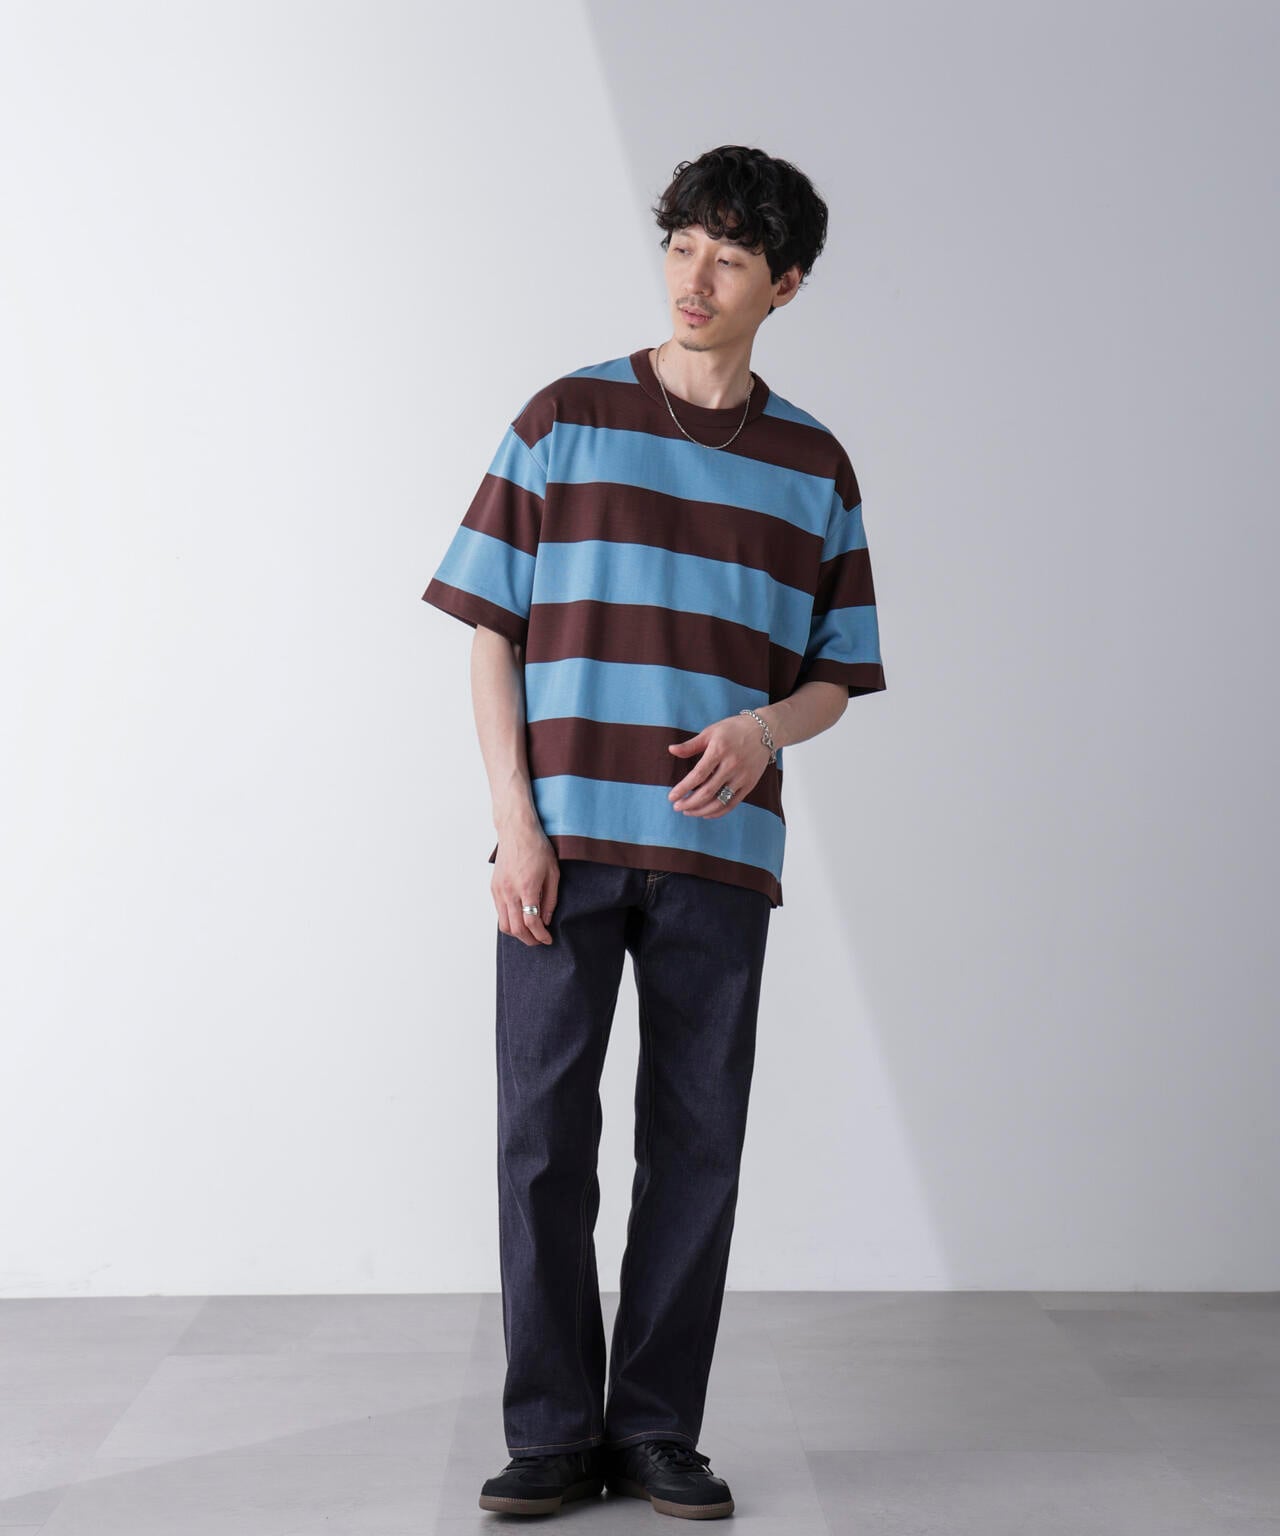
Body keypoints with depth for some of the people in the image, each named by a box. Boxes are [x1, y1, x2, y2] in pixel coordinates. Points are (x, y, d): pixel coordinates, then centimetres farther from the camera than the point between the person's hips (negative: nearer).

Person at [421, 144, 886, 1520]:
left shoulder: (814, 465, 10)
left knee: (695, 1143, 4)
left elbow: (838, 675, 12)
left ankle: (657, 1432, 15)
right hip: (563, 841, -1)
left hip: (718, 847, 1)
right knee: (544, 1135, 0)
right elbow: (491, 631, 3)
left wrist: (764, 728, -12)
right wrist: (513, 820, -7)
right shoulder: (565, 419, 5)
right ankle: (552, 1436, 10)